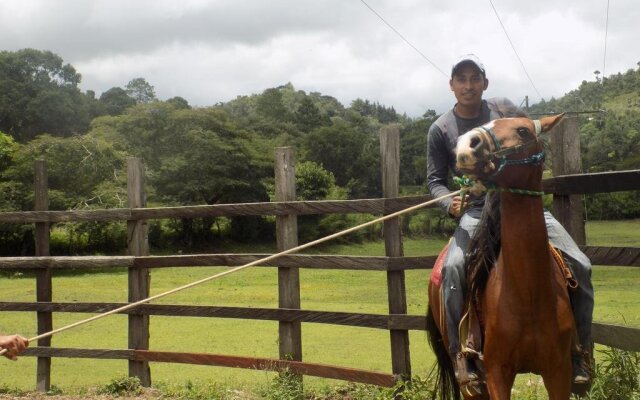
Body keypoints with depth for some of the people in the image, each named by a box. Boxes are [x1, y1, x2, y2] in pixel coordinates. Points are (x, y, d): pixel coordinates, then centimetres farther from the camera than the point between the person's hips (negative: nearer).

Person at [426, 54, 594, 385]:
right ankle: (460, 351, -19)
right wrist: (449, 204, -16)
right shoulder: (441, 129, -2)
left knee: (579, 265, -12)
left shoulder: (505, 110, 2)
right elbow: (435, 179, 4)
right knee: (453, 267, -32)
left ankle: (581, 351, 2)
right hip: (476, 214, -2)